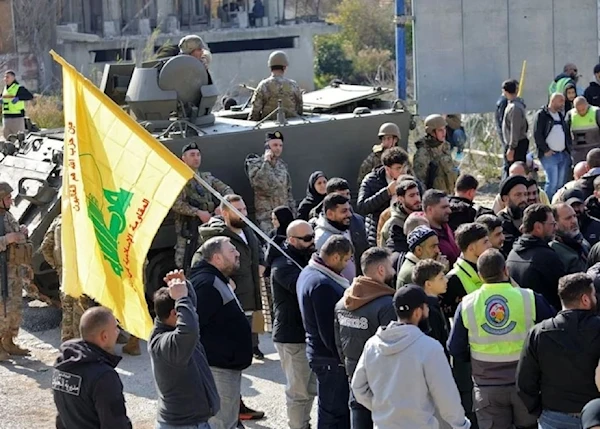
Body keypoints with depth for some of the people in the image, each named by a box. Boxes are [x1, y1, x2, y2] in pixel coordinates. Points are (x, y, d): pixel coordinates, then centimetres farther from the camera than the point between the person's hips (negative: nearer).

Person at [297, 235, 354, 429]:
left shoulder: (309, 273, 10)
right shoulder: (322, 284, -23)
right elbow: (328, 331, -23)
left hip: (321, 352, 11)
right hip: (331, 357, -11)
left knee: (331, 410, 19)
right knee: (334, 413, -2)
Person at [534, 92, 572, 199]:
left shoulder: (561, 115, 18)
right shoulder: (541, 115, -5)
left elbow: (567, 133, 24)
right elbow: (537, 134, -10)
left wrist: (568, 149, 12)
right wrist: (545, 150, -13)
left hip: (564, 154, 7)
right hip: (549, 155, -7)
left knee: (562, 182, 6)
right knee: (552, 182, -13)